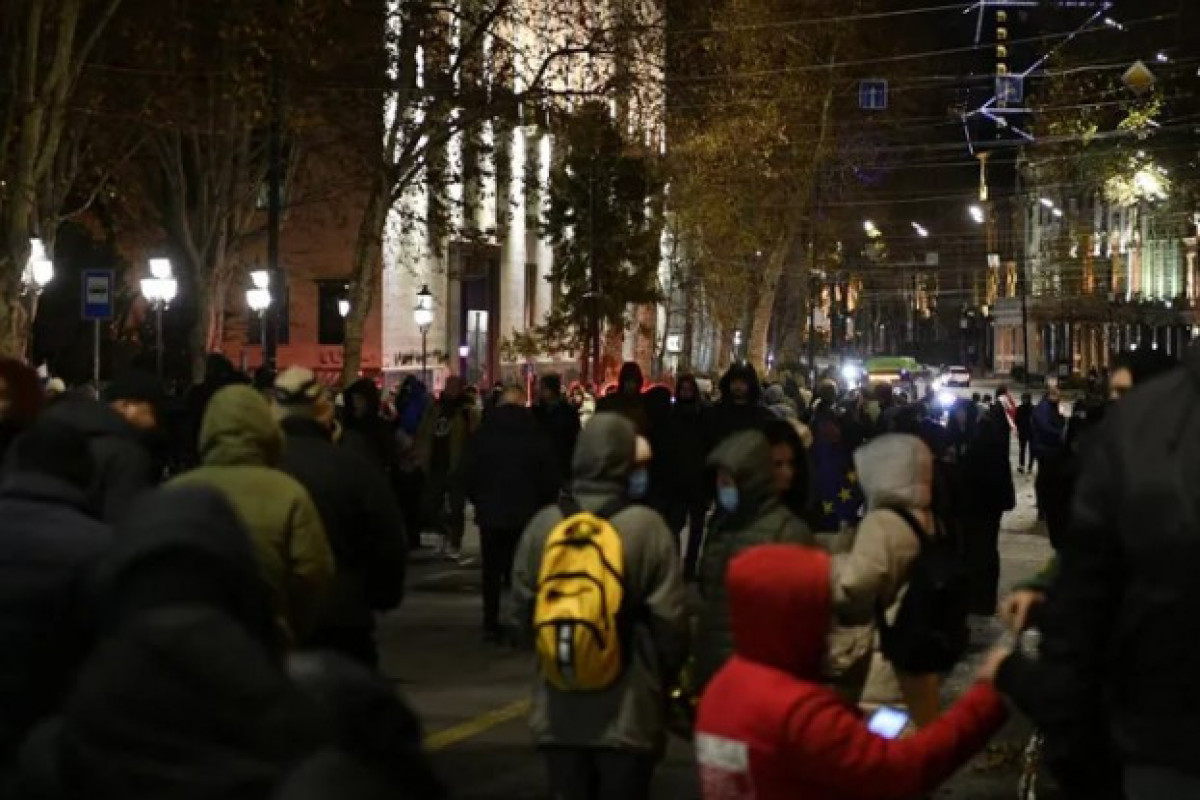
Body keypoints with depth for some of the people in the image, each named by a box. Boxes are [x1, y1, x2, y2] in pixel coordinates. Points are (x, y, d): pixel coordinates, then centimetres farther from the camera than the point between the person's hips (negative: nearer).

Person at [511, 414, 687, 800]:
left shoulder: (544, 523, -5)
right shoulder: (646, 526, -13)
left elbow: (522, 609, 3)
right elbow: (670, 620, -10)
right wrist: (664, 678, 8)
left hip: (559, 709, 3)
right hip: (628, 709, -2)